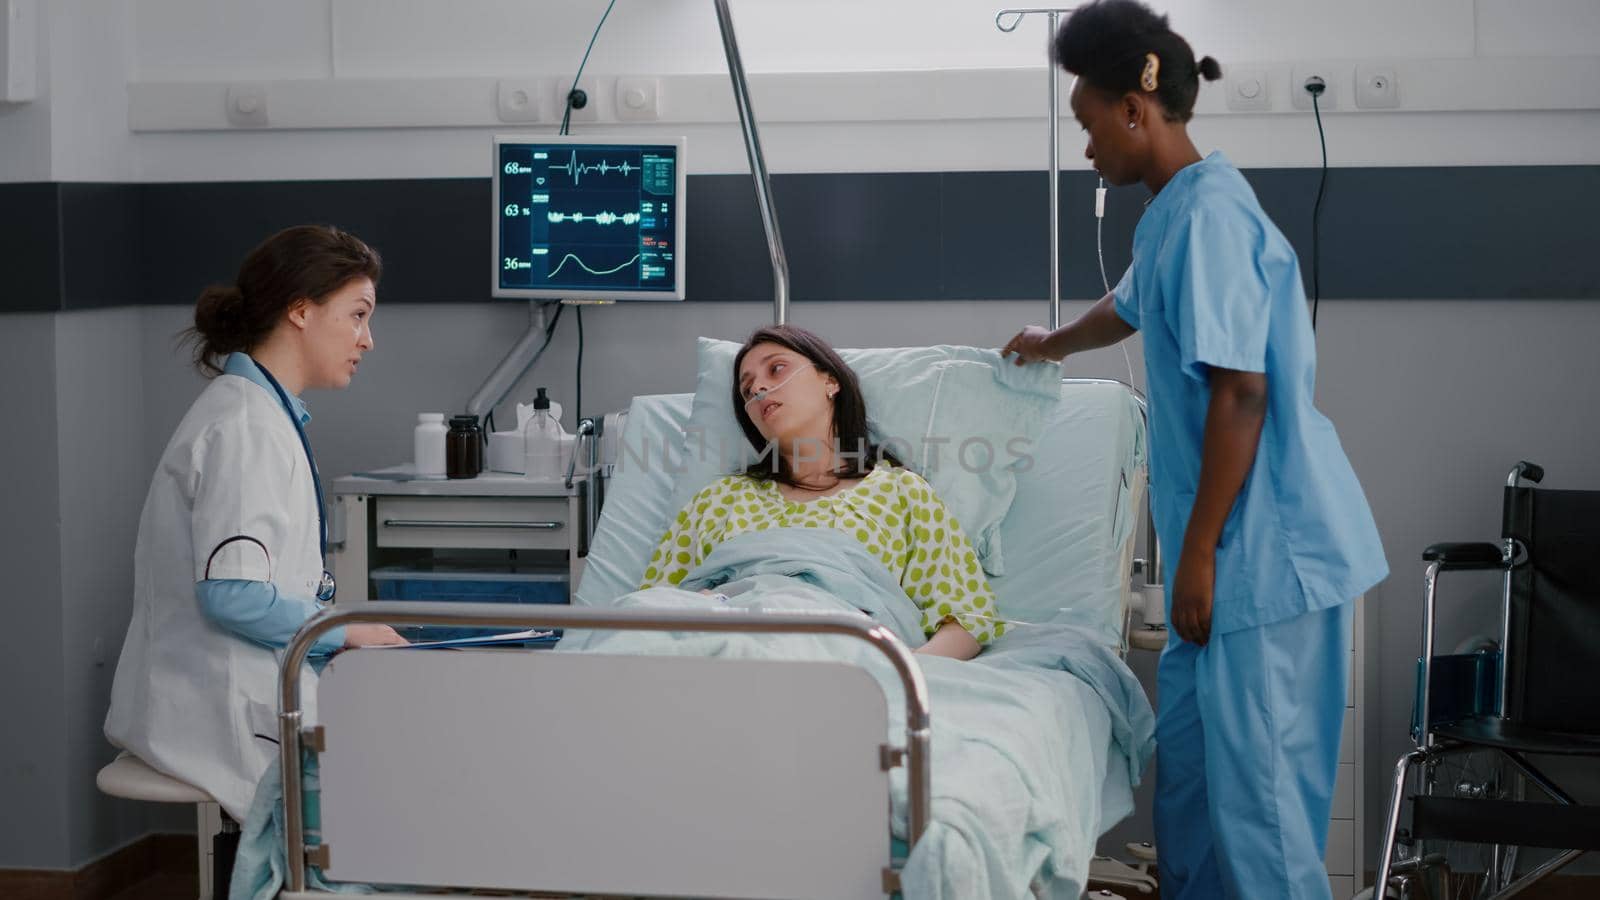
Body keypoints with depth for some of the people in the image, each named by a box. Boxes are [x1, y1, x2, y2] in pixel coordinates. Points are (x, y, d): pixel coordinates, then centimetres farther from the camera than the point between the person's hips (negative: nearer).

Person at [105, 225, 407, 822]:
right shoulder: (245, 427, -16)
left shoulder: (265, 413, 15)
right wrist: (346, 631, -12)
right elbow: (232, 594, -23)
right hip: (221, 709, -10)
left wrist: (353, 630, 7)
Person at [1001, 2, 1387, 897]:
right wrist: (1054, 343, 57)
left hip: (1267, 549, -10)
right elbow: (1133, 308, 37)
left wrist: (1199, 553, -19)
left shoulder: (1209, 216, -16)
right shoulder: (1175, 213, 15)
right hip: (1241, 545, 10)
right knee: (1189, 746, 17)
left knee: (1255, 776, -7)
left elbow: (1239, 392, -21)